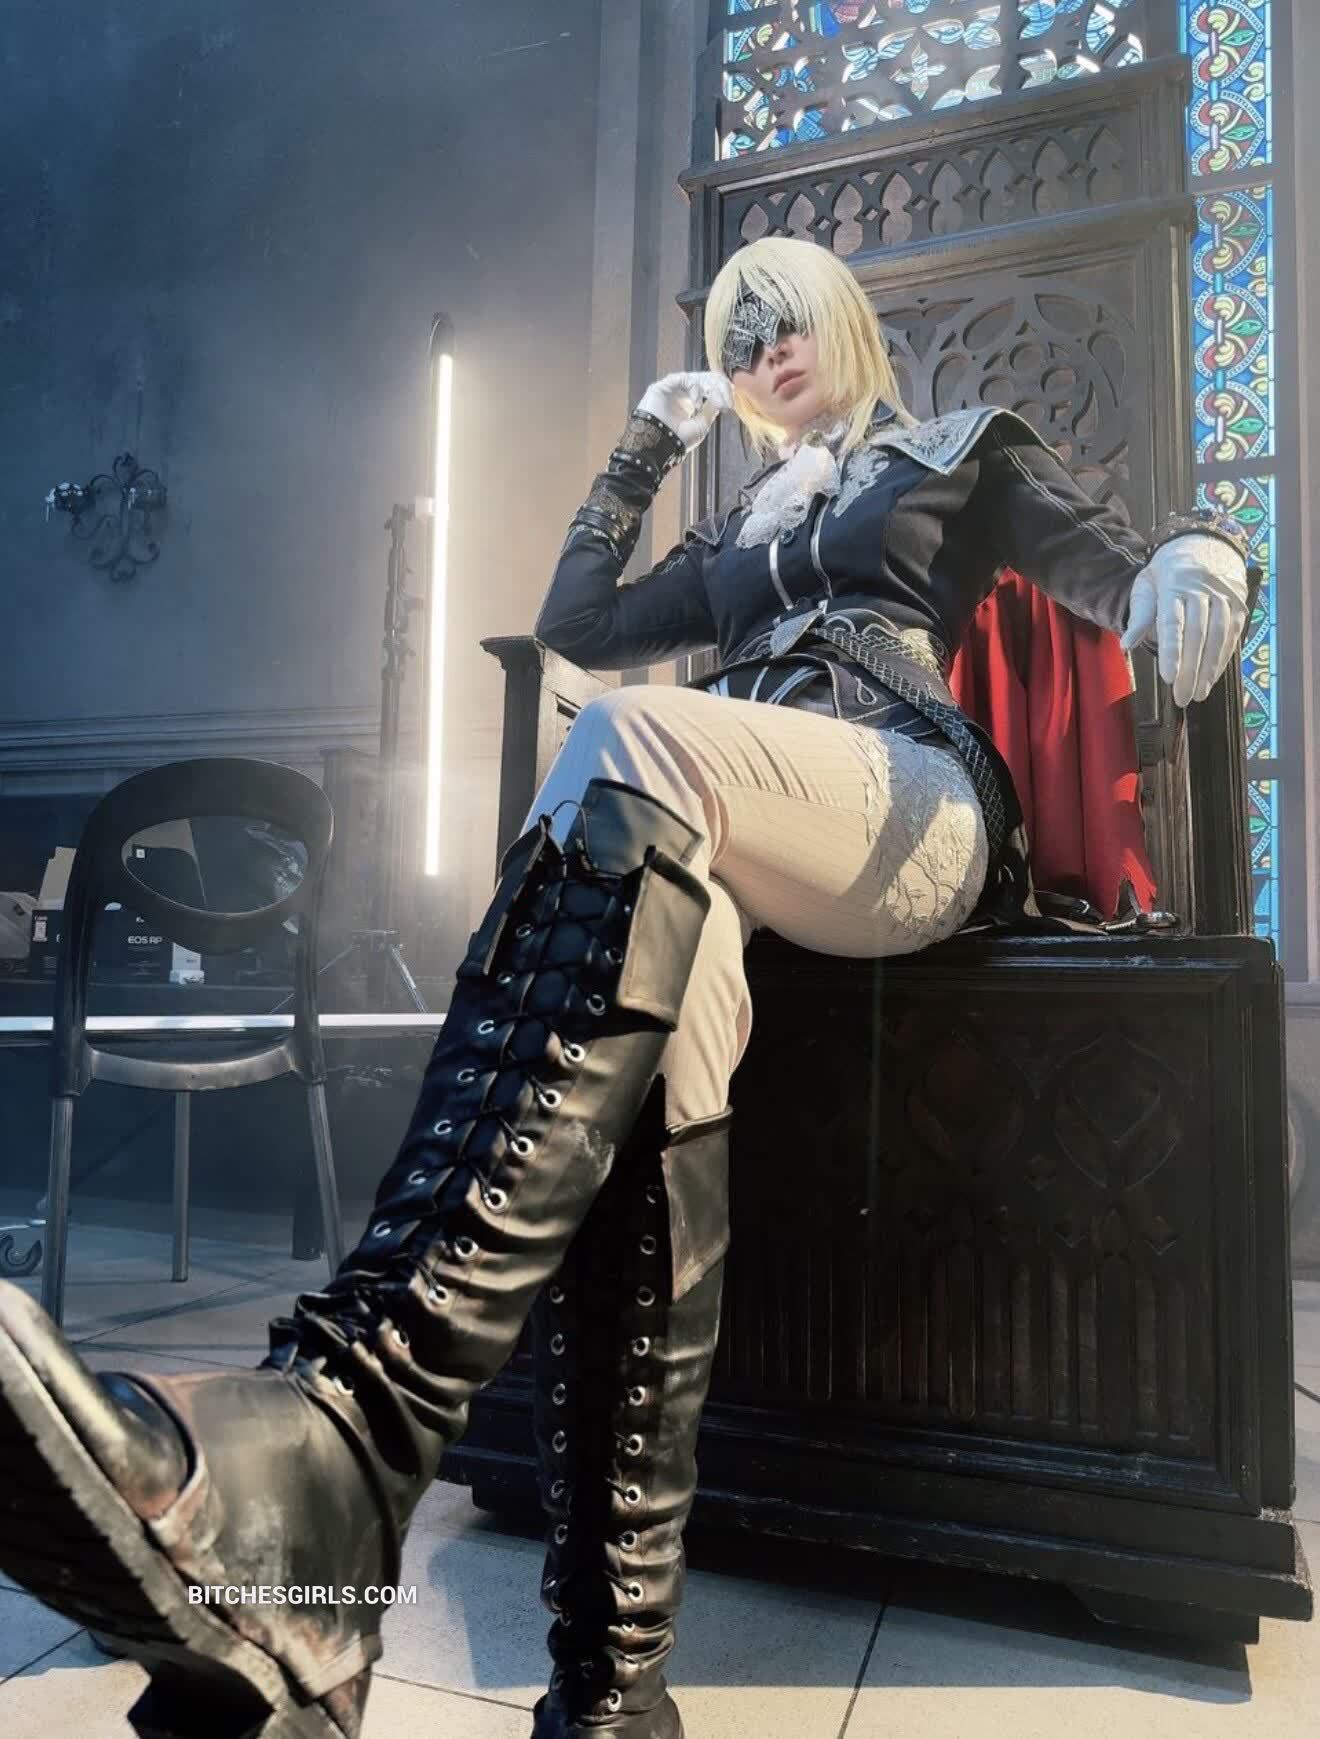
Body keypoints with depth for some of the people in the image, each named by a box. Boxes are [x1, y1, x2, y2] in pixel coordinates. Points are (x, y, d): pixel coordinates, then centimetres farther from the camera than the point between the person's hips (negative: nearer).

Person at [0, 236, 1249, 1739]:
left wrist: (1194, 555, -11)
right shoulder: (739, 531, 40)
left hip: (914, 811, -3)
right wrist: (641, 455, 35)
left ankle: (340, 1426, -53)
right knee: (657, 971, -35)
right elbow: (575, 625, 31)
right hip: (718, 835, 4)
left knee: (636, 746, -37)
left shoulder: (963, 454, 29)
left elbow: (1118, 564, 13)